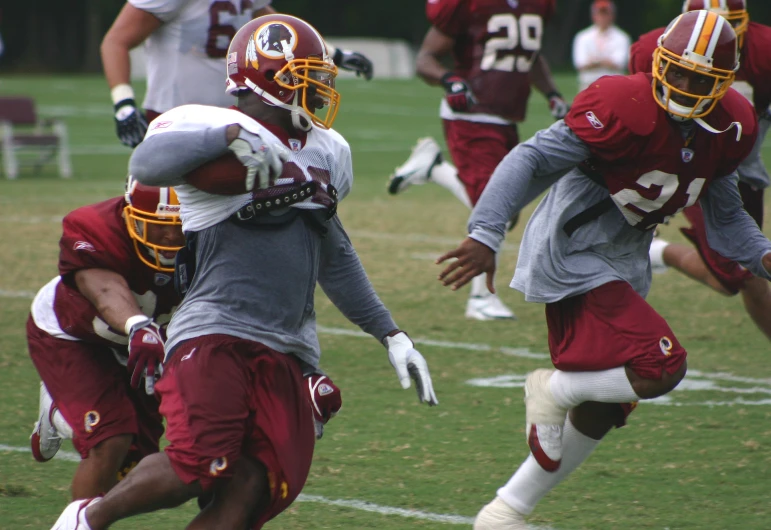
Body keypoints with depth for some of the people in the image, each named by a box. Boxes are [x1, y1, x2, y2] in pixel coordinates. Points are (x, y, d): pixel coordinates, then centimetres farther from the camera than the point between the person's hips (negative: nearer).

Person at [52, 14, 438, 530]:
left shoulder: (325, 153, 19)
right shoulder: (208, 129, -4)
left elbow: (334, 256, 31)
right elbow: (147, 164, -26)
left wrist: (390, 334, 29)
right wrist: (232, 133, -36)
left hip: (286, 354, 7)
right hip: (216, 334, -7)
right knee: (195, 470, -21)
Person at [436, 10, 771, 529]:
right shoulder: (623, 107, -24)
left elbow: (726, 217, 13)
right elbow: (533, 160, -21)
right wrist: (486, 234, -30)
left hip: (623, 267, 9)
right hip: (572, 258, -9)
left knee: (600, 413, 13)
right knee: (661, 368, -22)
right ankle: (556, 388, 2)